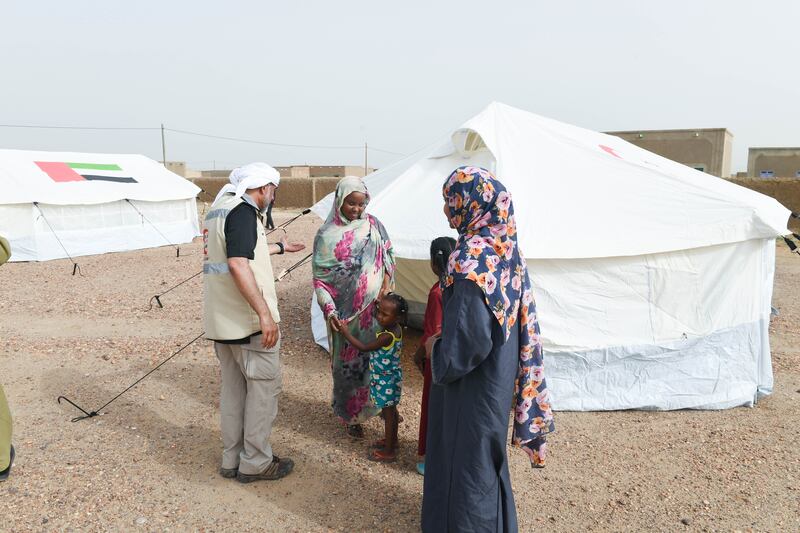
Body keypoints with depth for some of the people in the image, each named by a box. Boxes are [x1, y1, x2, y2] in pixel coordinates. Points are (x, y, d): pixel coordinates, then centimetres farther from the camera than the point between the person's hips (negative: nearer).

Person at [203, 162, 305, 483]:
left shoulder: (219, 208, 15)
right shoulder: (243, 211, -16)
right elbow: (238, 264, -26)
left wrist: (279, 248, 42)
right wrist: (265, 313, -27)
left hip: (220, 320, 10)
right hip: (248, 321, -10)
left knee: (233, 387, 16)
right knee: (264, 385, 3)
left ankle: (232, 460, 26)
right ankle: (255, 462, 12)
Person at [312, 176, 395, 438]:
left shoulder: (373, 224, 2)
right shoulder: (327, 235, -8)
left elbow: (388, 257, 7)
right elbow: (320, 278, -8)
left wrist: (386, 286, -7)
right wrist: (329, 310, -19)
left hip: (375, 307, 3)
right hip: (346, 310, -3)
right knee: (348, 361, 8)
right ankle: (351, 415, 24)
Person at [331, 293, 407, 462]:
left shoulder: (387, 337, -31)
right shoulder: (396, 328, -6)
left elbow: (363, 347, -25)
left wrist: (344, 331, -24)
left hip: (385, 381, -9)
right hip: (391, 378, 9)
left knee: (388, 414, 5)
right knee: (391, 411, 23)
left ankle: (389, 452, 19)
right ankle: (392, 440, 42)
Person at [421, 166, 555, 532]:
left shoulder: (472, 262, -28)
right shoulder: (504, 247, 0)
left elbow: (469, 341, -29)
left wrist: (435, 349, -10)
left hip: (471, 383, -9)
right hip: (496, 375, 9)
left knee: (465, 457, 10)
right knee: (485, 454, 25)